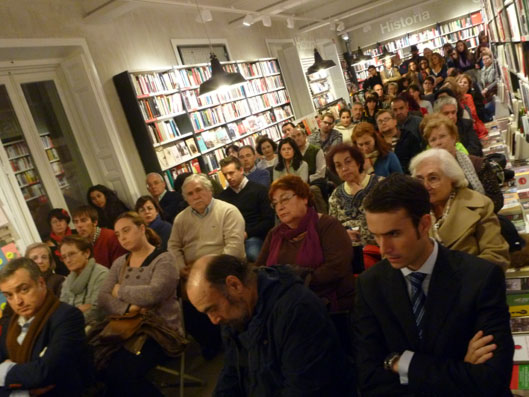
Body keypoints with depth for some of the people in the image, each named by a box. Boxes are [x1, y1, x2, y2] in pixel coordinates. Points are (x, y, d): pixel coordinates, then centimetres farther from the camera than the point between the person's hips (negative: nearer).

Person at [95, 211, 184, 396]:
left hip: (159, 330, -5)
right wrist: (128, 308, -15)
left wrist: (120, 290, -6)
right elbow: (103, 299, 4)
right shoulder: (119, 263, 13)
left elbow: (152, 294, -23)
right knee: (96, 365, -19)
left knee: (120, 371, -24)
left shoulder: (164, 259, -7)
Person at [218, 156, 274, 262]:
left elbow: (269, 221, 1)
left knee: (252, 253, -36)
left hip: (254, 237, -2)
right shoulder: (223, 195, 18)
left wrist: (247, 233, -9)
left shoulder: (259, 190, 7)